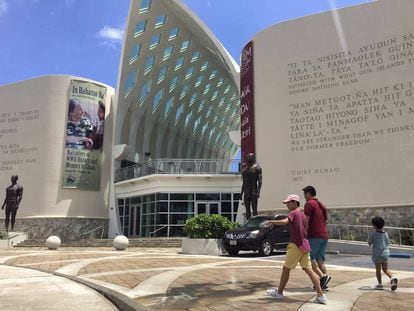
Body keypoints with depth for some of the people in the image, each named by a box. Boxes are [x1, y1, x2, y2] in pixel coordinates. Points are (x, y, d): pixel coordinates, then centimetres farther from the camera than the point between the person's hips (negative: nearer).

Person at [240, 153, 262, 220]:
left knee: (254, 209, -7)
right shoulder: (244, 169, 18)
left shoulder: (257, 167, -1)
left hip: (253, 192, -6)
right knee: (247, 209, 5)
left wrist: (258, 192, -18)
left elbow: (260, 181, -8)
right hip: (246, 192, 6)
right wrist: (241, 192, 13)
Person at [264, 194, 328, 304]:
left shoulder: (293, 213, -10)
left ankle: (279, 292, 16)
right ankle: (321, 295, 2)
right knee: (308, 270, 6)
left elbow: (285, 221, -29)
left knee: (286, 268, 5)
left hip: (296, 245, -8)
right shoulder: (302, 215, 16)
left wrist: (271, 222, -23)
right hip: (304, 245, 8)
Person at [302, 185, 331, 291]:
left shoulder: (309, 204, -6)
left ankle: (323, 276, -17)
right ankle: (323, 284, 6)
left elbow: (306, 221, -14)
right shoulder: (322, 205, 20)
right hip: (324, 235, 8)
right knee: (320, 260, 10)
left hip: (314, 235, -8)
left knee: (309, 258, -2)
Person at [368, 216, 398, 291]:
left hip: (377, 254, -4)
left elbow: (369, 243, -1)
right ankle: (392, 278, -10)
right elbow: (388, 243, 13)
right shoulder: (385, 233, 2)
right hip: (385, 253, 4)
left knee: (378, 270, 7)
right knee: (385, 269, 14)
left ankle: (380, 284, 12)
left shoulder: (373, 234, -11)